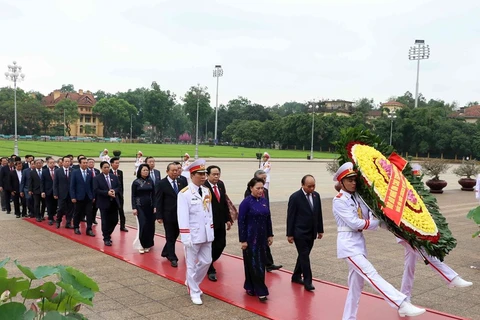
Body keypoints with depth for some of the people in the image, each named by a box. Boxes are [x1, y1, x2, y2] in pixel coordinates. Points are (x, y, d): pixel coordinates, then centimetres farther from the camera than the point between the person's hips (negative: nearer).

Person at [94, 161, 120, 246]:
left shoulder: (114, 177, 9)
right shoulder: (97, 178, -4)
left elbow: (119, 187, 10)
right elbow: (96, 190, -11)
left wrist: (114, 191, -12)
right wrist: (107, 193, -20)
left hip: (114, 202, 4)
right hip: (104, 203, -4)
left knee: (115, 220, 6)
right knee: (105, 222, 2)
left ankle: (107, 234, 30)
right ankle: (106, 238, 14)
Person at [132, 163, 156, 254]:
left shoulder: (150, 181, 5)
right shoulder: (136, 182, -3)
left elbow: (153, 195, 7)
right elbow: (133, 196, -2)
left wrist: (155, 206, 1)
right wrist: (134, 208, -8)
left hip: (149, 206, 3)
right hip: (140, 206, -3)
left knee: (150, 225, 2)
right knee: (142, 225, -8)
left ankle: (147, 244, 14)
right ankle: (141, 245, 3)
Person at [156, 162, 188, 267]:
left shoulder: (182, 182, 3)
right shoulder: (162, 183, -8)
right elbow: (159, 201, -7)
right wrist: (159, 216, -11)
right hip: (168, 215, -4)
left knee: (175, 235, 15)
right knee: (170, 237, 5)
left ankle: (166, 252, 36)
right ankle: (172, 258, 15)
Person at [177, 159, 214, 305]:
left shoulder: (206, 191, 7)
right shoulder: (184, 193, -14)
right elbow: (183, 217, -17)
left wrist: (211, 231, 11)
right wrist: (186, 237, -19)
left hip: (206, 234, 7)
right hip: (193, 235, -6)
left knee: (206, 262, 13)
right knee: (192, 265, 7)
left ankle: (191, 282, 36)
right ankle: (194, 292, 22)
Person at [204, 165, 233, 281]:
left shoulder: (221, 184, 5)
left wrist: (228, 219, 9)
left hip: (220, 222, 7)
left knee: (221, 244, 13)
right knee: (210, 246, 6)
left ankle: (208, 262, 38)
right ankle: (210, 270, 24)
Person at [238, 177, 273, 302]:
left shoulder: (264, 201, 5)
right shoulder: (246, 202, -12)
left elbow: (268, 219, 12)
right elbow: (241, 221, -12)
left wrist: (270, 235, 10)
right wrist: (242, 240, -14)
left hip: (262, 237, 6)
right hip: (250, 238, -6)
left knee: (261, 263, 11)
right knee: (253, 264, -1)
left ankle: (250, 287, 26)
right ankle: (260, 291, 6)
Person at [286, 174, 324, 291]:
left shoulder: (316, 195, 4)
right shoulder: (295, 197, -13)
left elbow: (319, 214, 11)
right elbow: (290, 217, -10)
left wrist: (320, 230, 12)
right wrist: (289, 234, -10)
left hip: (311, 233, 6)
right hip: (300, 233, -6)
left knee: (304, 255, 14)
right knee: (304, 256, -5)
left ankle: (296, 276, 29)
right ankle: (307, 281, 2)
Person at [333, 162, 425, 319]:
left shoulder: (357, 197, 12)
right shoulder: (339, 200, -11)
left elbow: (368, 218, 6)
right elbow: (354, 223, -16)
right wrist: (378, 222, -8)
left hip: (359, 242, 9)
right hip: (348, 244, -8)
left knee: (356, 284, 12)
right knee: (372, 275, -16)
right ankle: (403, 305, -23)